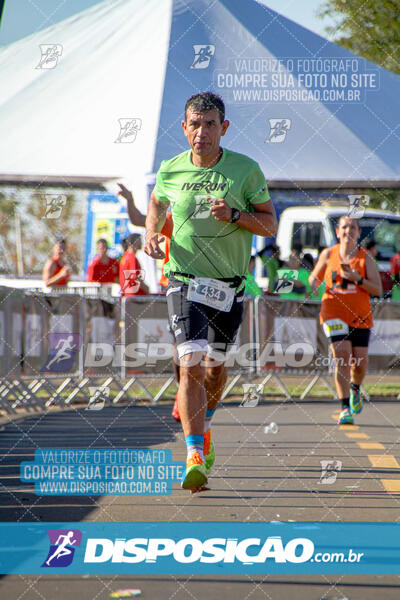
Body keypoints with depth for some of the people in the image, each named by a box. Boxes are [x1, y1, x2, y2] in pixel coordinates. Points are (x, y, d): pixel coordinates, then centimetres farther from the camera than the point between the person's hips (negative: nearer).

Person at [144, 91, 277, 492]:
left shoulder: (245, 170, -5)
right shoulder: (170, 170, -1)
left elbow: (270, 223, -1)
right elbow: (157, 202, 22)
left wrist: (233, 215, -18)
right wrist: (152, 232, 3)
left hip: (229, 286, 1)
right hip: (184, 282, -1)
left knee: (215, 365, 12)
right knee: (191, 365, -16)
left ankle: (203, 424, 44)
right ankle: (195, 457, -20)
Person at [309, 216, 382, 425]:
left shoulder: (365, 257, 2)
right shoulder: (328, 255, 6)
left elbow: (378, 289, -2)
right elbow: (314, 277, 19)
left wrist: (357, 278, -16)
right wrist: (313, 283, -5)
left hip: (360, 315, 1)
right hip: (334, 312, -1)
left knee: (360, 362, 1)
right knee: (342, 356, -16)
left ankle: (355, 388, 36)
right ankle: (345, 407, -13)